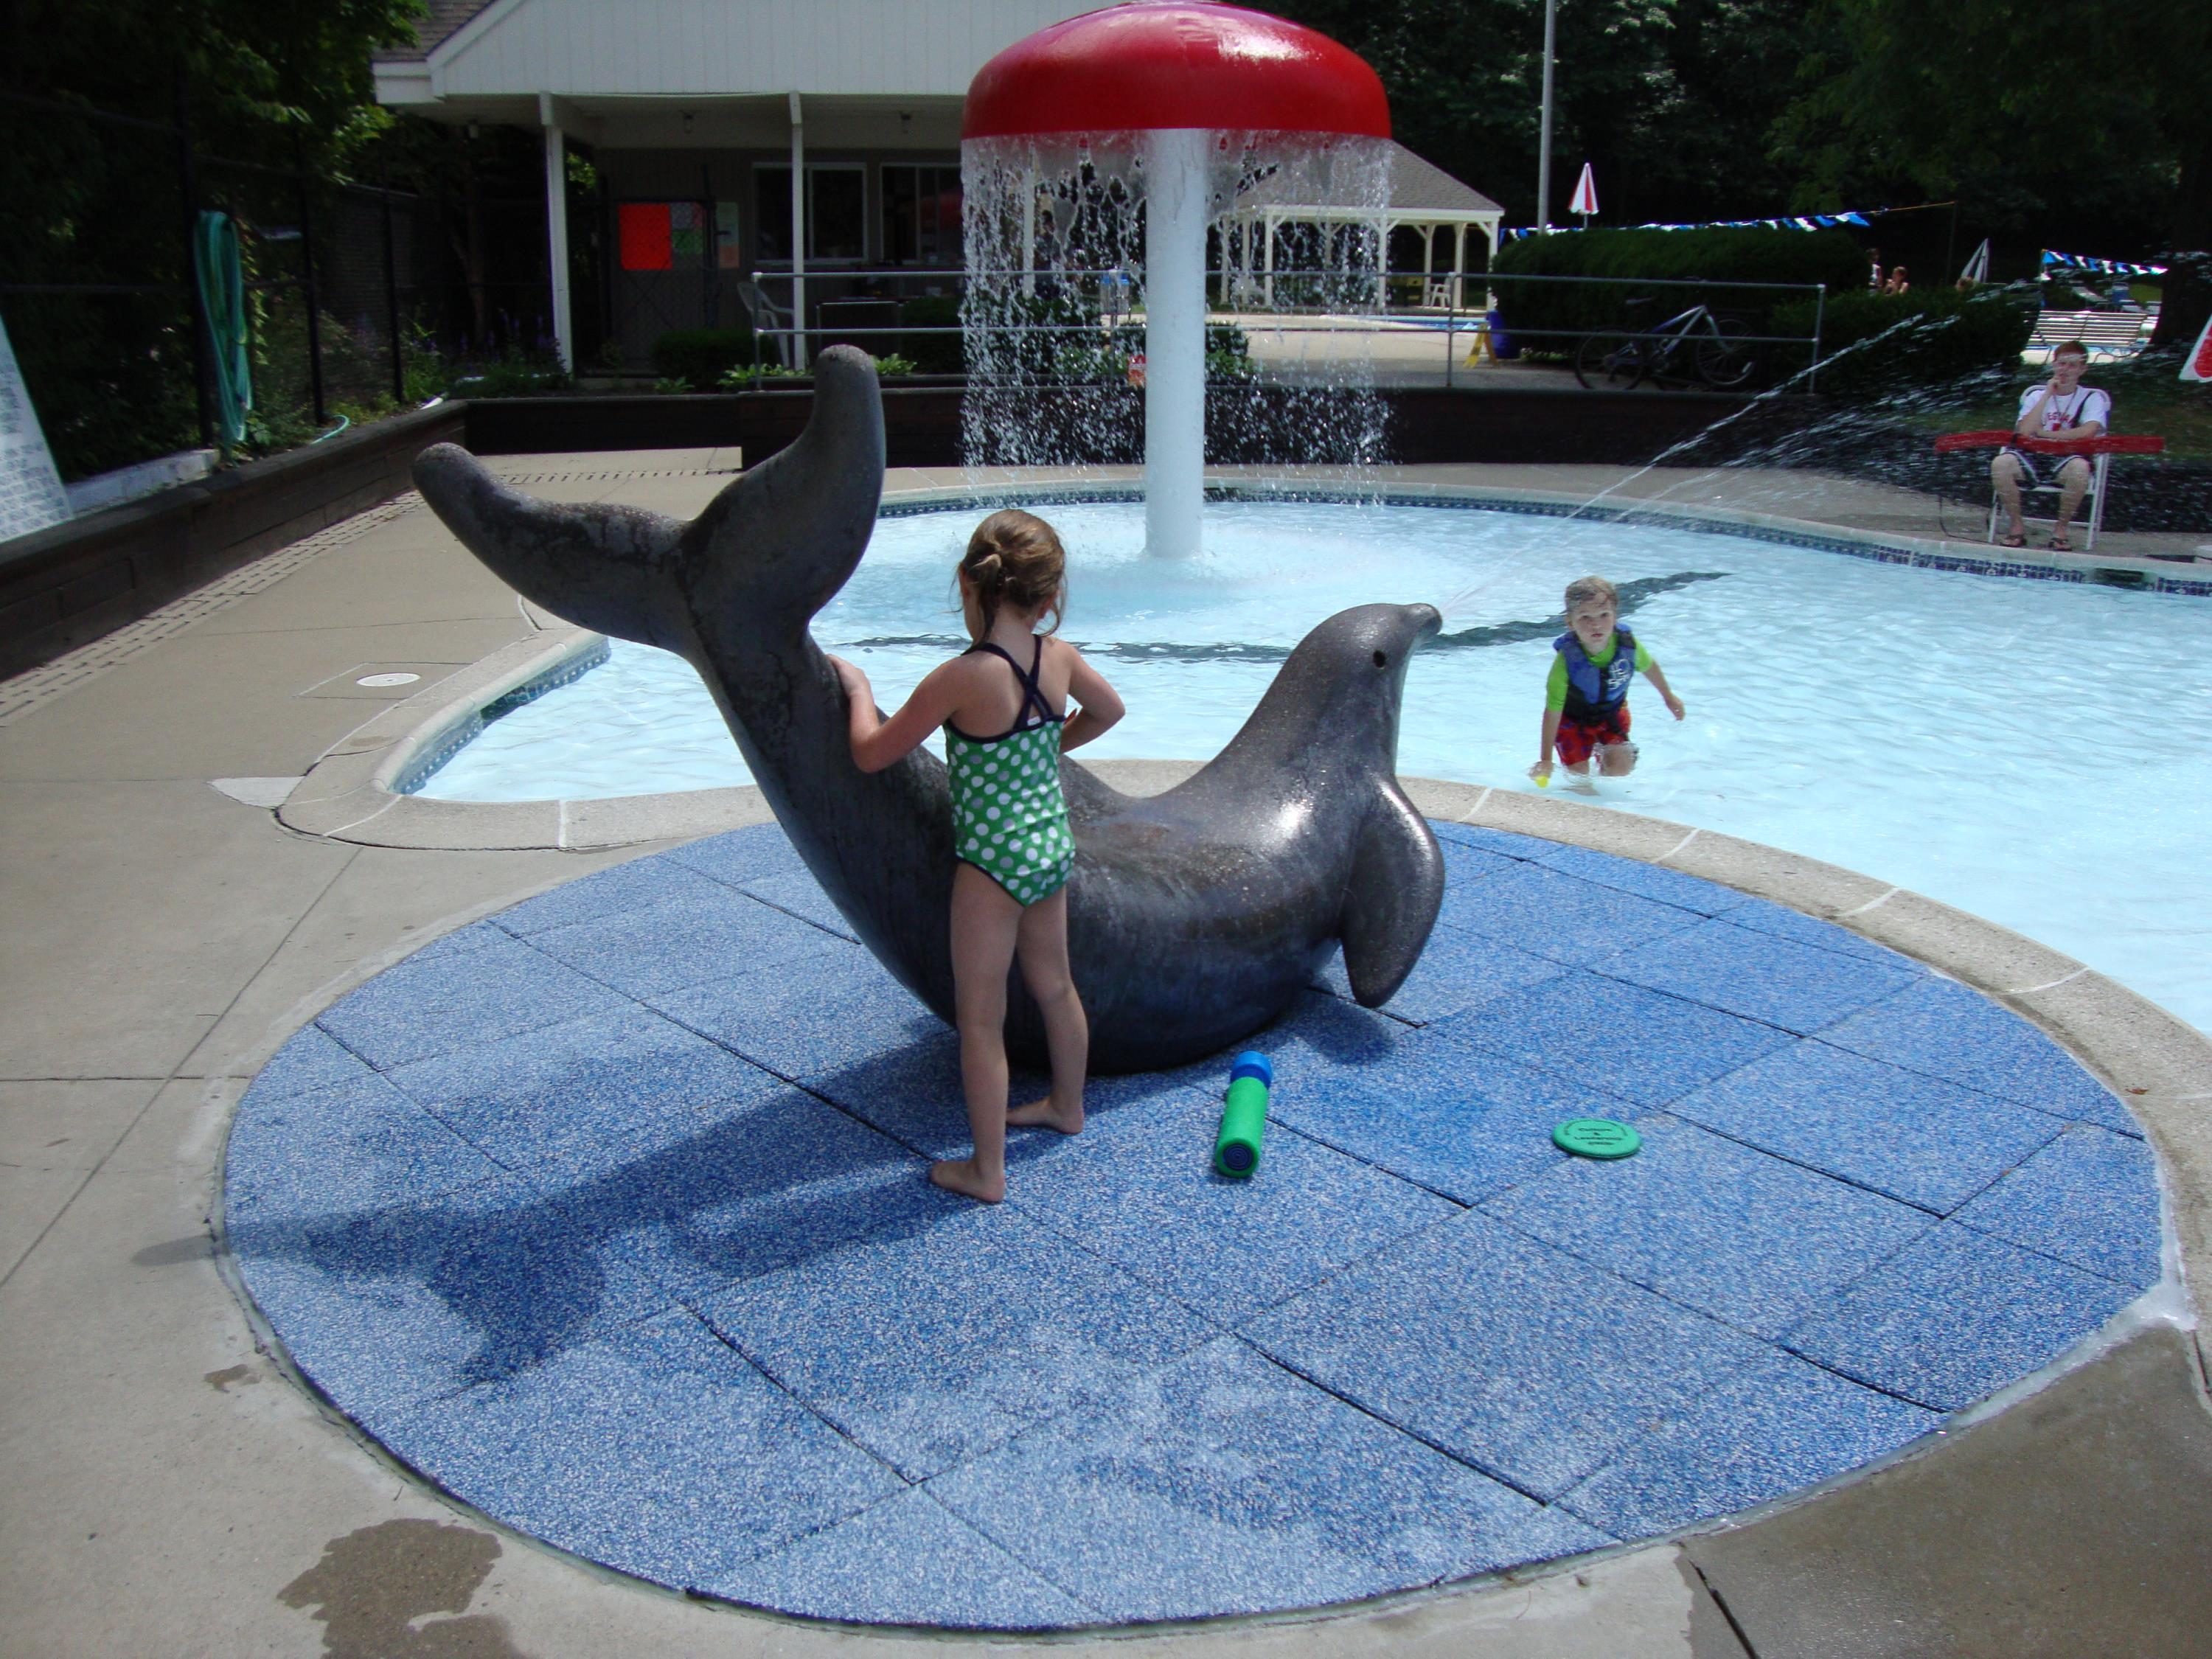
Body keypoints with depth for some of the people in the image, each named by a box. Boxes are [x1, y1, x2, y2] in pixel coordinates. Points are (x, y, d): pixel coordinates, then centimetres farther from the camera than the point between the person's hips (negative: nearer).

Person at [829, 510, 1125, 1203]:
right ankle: (1067, 1106, 47)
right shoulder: (1059, 657, -4)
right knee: (1054, 985, 26)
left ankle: (986, 1170, 14)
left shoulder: (960, 679, -22)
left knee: (980, 1017, 5)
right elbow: (1108, 710, 18)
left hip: (994, 860, -7)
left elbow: (870, 753, -13)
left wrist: (857, 686, 3)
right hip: (1054, 847, 7)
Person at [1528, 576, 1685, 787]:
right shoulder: (1566, 660, -34)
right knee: (1579, 773, -5)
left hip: (1612, 712, 3)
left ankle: (1602, 752, 28)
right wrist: (1545, 760, -24)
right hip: (1573, 719, -3)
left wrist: (1669, 697, 17)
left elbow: (1648, 666, 1)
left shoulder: (1628, 644, -25)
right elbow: (1553, 711, -27)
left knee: (1621, 767, -8)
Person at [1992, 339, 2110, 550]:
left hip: (2066, 460, -2)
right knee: (2000, 463, -29)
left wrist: (2043, 433, -9)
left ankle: (2061, 529, -15)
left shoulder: (2092, 398, 6)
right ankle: (2017, 527, -11)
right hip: (2033, 458, 2)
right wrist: (2048, 395, -6)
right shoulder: (2037, 394, 12)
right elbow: (2024, 431, -7)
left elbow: (2088, 432, -14)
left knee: (2080, 467, -38)